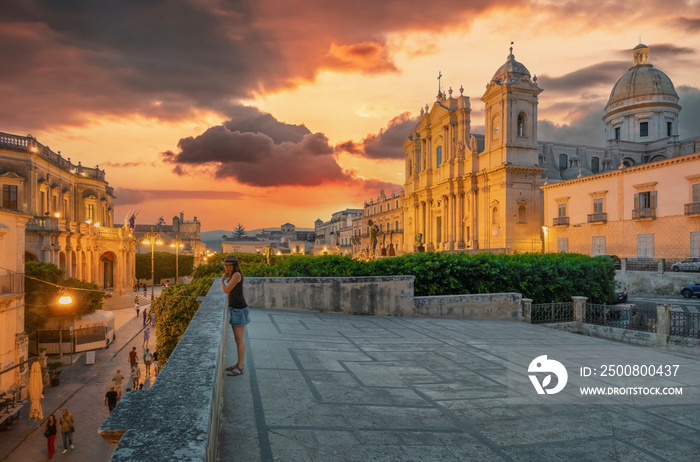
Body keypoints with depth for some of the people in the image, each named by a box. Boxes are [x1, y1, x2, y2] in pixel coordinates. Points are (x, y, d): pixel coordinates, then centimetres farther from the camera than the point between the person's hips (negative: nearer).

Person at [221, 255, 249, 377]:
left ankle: (240, 367, 6)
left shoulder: (236, 274, -18)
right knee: (237, 338, 15)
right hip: (235, 309, 10)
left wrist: (222, 280, 0)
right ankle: (239, 364, 25)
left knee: (239, 339, -3)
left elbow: (226, 290, -18)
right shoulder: (233, 275, 12)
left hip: (239, 310, -10)